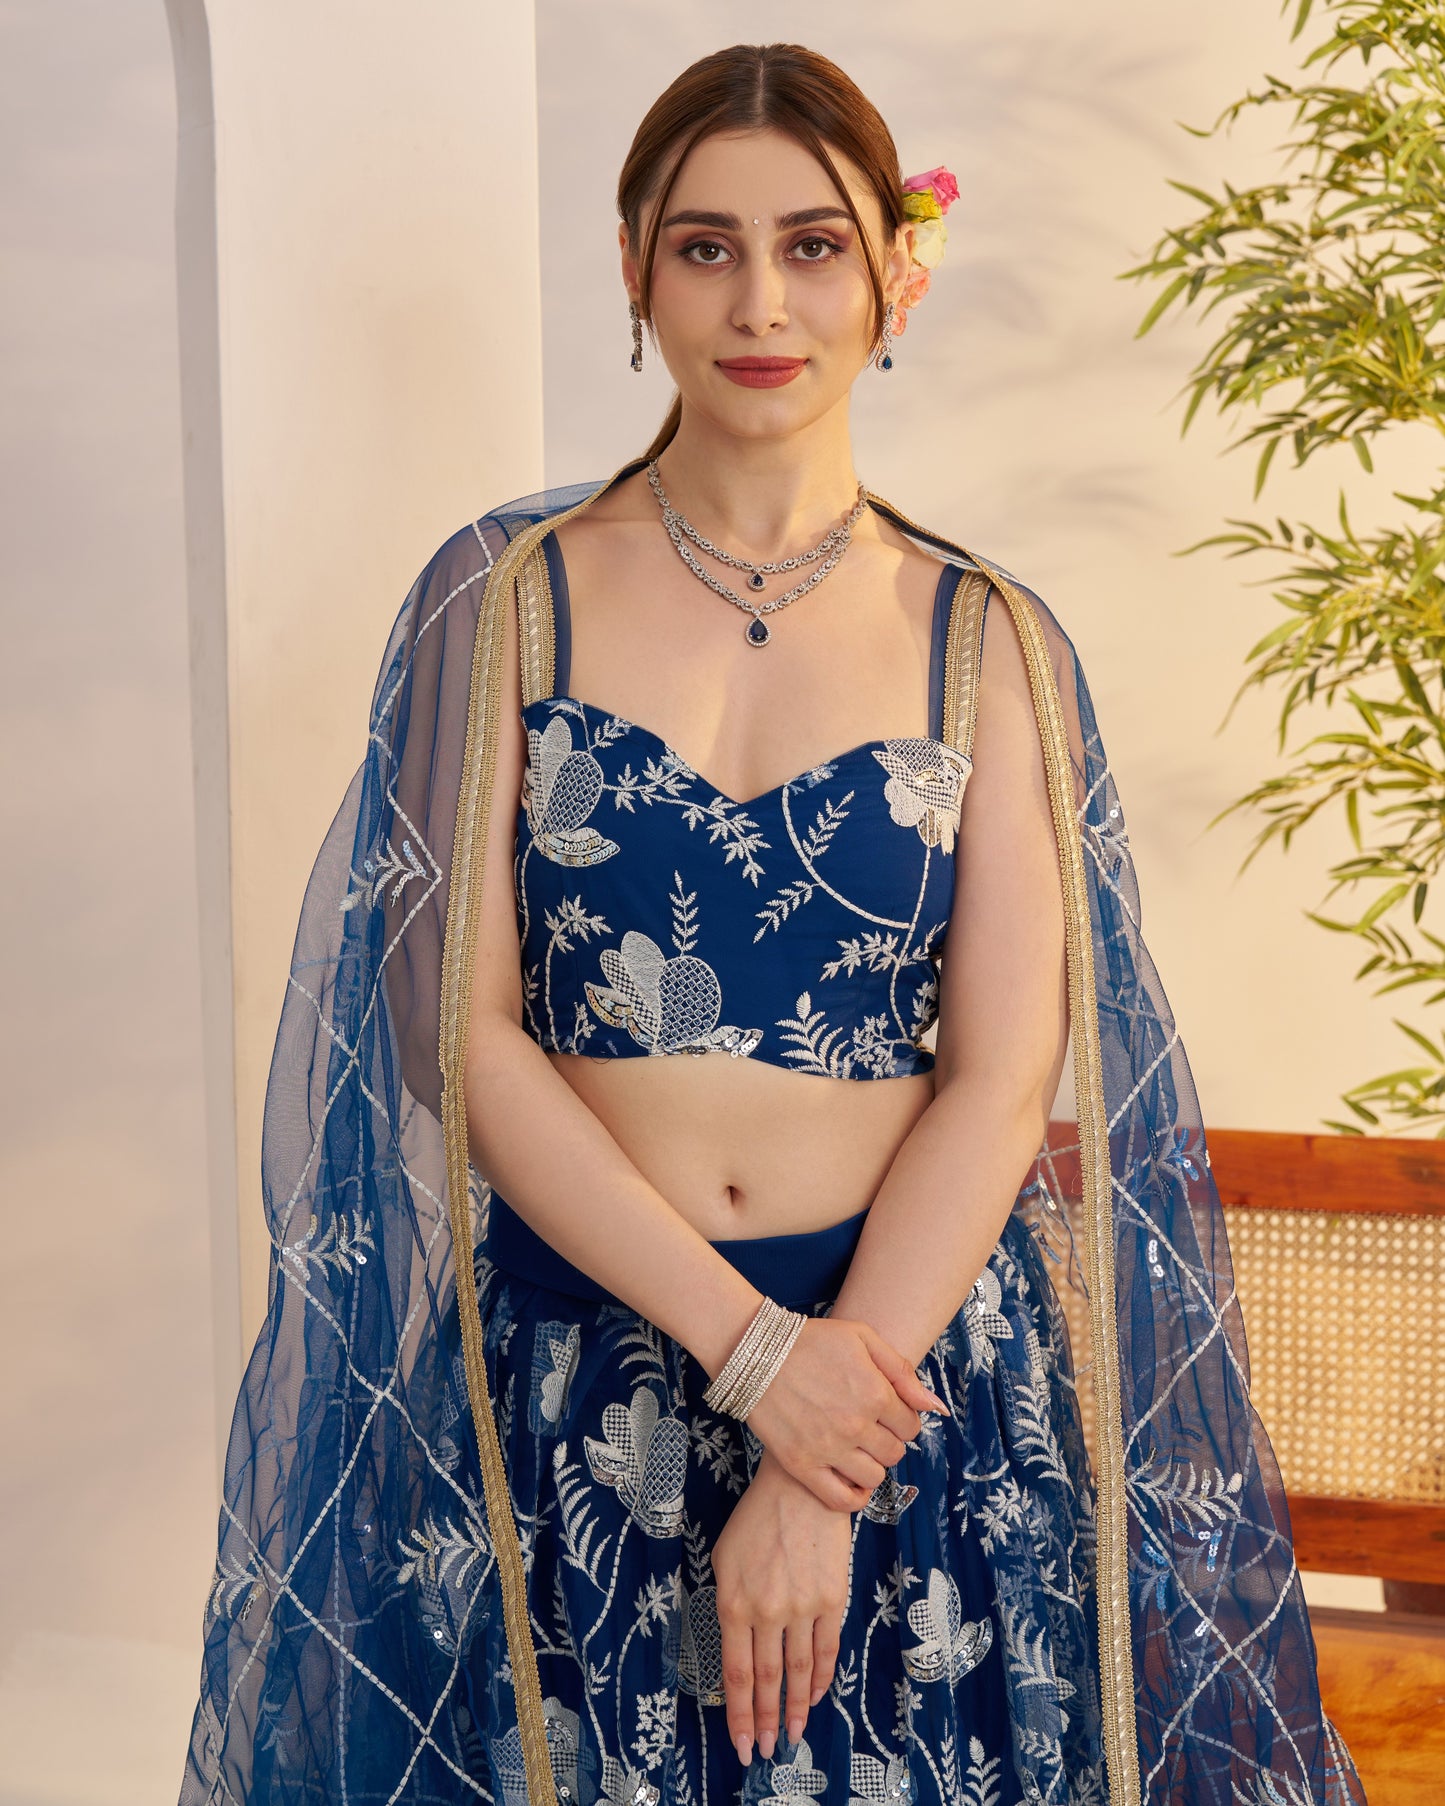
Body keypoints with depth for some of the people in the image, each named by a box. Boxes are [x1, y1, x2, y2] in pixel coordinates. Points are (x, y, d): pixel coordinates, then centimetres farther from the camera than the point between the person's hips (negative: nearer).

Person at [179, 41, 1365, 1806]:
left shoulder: (986, 641, 1)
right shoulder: (505, 597, 0)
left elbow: (1004, 1079, -6)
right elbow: (462, 1030, -6)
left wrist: (819, 1482, -14)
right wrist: (749, 1342, -14)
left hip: (921, 1353, 1)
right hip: (572, 1362, 0)